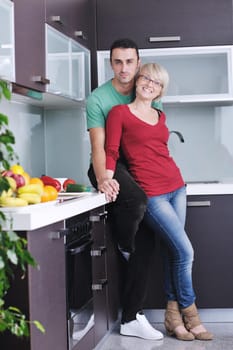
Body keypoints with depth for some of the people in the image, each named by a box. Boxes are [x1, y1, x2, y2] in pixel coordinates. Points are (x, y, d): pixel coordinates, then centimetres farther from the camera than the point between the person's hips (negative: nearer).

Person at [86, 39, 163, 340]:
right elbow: (98, 146, -14)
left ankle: (131, 318, 5)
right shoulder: (98, 99, -7)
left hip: (138, 169, 5)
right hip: (110, 168, -5)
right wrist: (102, 179, -31)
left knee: (144, 245, -3)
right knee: (137, 200, -38)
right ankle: (124, 247, -4)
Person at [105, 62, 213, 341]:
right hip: (151, 193, -6)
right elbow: (111, 152, -6)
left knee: (172, 250, 6)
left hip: (176, 187, 6)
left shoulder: (160, 116, 15)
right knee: (185, 251, -8)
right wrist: (108, 179, -18)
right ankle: (189, 314, 11)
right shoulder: (119, 113, -2)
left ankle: (173, 314, 15)